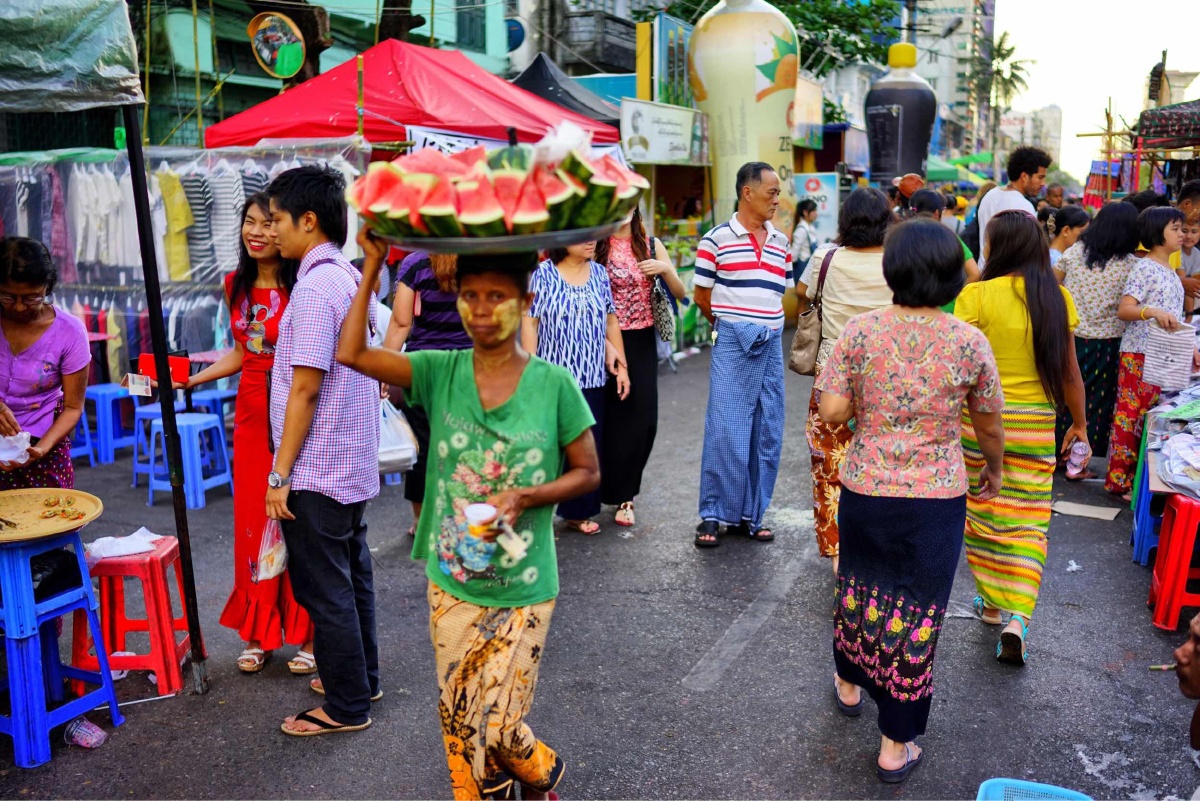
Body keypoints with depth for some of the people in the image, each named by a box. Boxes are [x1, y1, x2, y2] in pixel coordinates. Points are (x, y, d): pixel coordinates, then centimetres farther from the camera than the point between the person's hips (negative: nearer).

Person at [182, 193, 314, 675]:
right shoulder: (236, 286, 9)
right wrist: (188, 380, 13)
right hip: (250, 414, 6)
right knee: (251, 521, 11)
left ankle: (308, 634, 19)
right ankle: (259, 633, 26)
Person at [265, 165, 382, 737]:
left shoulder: (314, 288, -20)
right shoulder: (352, 278, 8)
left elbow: (305, 390, -22)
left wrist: (281, 474, -16)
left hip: (316, 470, -9)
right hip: (355, 463, 10)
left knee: (324, 588, 3)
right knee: (352, 574, 20)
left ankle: (346, 706, 16)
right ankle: (361, 676, 34)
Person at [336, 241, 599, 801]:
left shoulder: (554, 384, -11)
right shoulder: (441, 372, -5)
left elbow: (588, 472, -3)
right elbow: (351, 354, -14)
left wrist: (526, 497, -19)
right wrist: (372, 267, -16)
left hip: (522, 589, -3)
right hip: (450, 582, 3)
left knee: (497, 728, 1)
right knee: (458, 720, 14)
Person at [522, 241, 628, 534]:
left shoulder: (599, 273, 9)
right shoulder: (543, 274, -4)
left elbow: (611, 323, 13)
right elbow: (529, 323, -5)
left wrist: (622, 366, 11)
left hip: (592, 378, 4)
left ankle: (578, 512, 21)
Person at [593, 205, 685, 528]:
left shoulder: (651, 245, 5)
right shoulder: (596, 246, -3)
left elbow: (681, 294, 5)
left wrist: (665, 269, -12)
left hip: (642, 342, 3)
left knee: (644, 419, 1)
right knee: (613, 416, 2)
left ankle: (624, 491, 20)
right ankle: (621, 494, 20)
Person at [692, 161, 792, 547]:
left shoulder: (781, 243, 12)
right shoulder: (717, 239, -3)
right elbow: (702, 297, 1)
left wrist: (768, 324, 9)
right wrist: (732, 324, 9)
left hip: (771, 344, 5)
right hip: (732, 344, -5)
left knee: (767, 434, 7)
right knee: (724, 432, -5)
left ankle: (751, 514, 18)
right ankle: (713, 515, 8)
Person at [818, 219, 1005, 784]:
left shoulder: (860, 331, -9)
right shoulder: (970, 342, -8)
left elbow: (832, 412, -11)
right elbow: (989, 426, 3)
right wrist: (995, 469, 21)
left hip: (864, 489, 1)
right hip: (937, 498, -1)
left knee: (860, 588, 24)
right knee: (917, 608, 9)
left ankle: (850, 684, 48)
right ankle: (896, 746, 21)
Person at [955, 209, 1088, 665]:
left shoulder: (977, 295, -10)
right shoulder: (1057, 297, 1)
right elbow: (1069, 372, 6)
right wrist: (1080, 424, 18)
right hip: (1036, 423, 2)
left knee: (982, 515, 13)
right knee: (1027, 521, 8)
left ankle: (992, 604, 27)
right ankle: (1018, 616, -4)